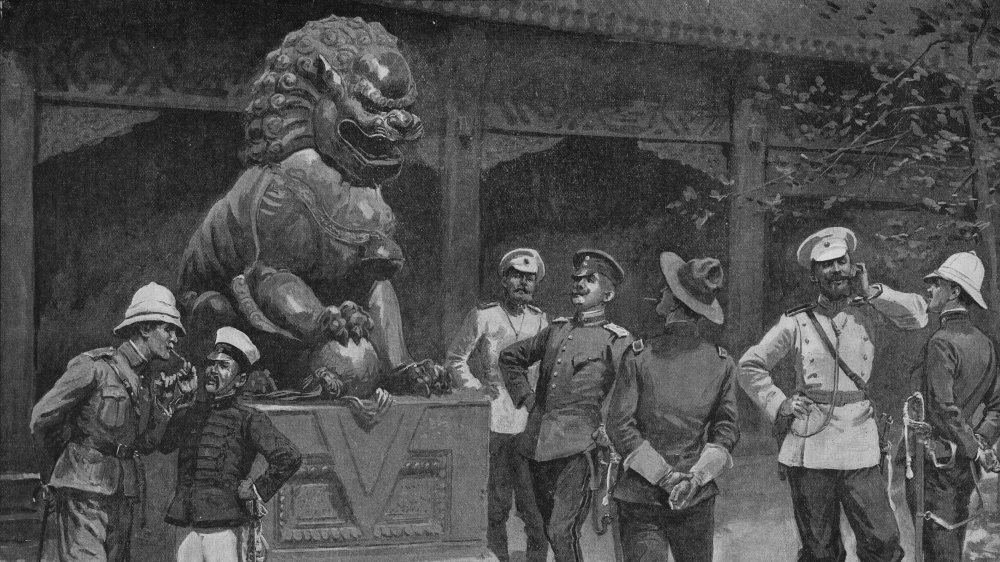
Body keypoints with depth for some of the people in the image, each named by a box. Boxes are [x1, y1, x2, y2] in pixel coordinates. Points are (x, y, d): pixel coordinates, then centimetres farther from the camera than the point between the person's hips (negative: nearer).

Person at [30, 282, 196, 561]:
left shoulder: (144, 380, 14)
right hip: (85, 489, -7)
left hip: (123, 494, 8)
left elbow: (146, 443, 10)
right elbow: (41, 417, -4)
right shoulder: (94, 366, -9)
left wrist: (173, 397, 5)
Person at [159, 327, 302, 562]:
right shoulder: (187, 415, 14)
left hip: (228, 532, -5)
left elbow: (289, 457, -15)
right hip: (193, 531, 6)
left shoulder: (249, 419, -5)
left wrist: (256, 492, -11)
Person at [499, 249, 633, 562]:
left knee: (562, 532, -14)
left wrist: (608, 428, -9)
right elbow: (510, 357, 27)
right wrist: (527, 400, 18)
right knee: (551, 531, 13)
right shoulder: (556, 330, 15)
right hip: (537, 443, 6)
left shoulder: (618, 341, 0)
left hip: (577, 445, -6)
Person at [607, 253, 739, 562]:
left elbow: (620, 426, -11)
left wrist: (664, 475, -10)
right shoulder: (722, 363, 0)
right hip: (697, 501, 3)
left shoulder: (638, 356, -8)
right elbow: (727, 429, -3)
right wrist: (696, 475, -9)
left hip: (640, 496, -2)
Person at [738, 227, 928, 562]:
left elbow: (918, 316, -4)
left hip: (860, 448, 1)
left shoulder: (866, 311, 5)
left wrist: (871, 292, -7)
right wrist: (777, 405, -3)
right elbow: (750, 367, 7)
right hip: (810, 449, -1)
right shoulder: (795, 323, 1)